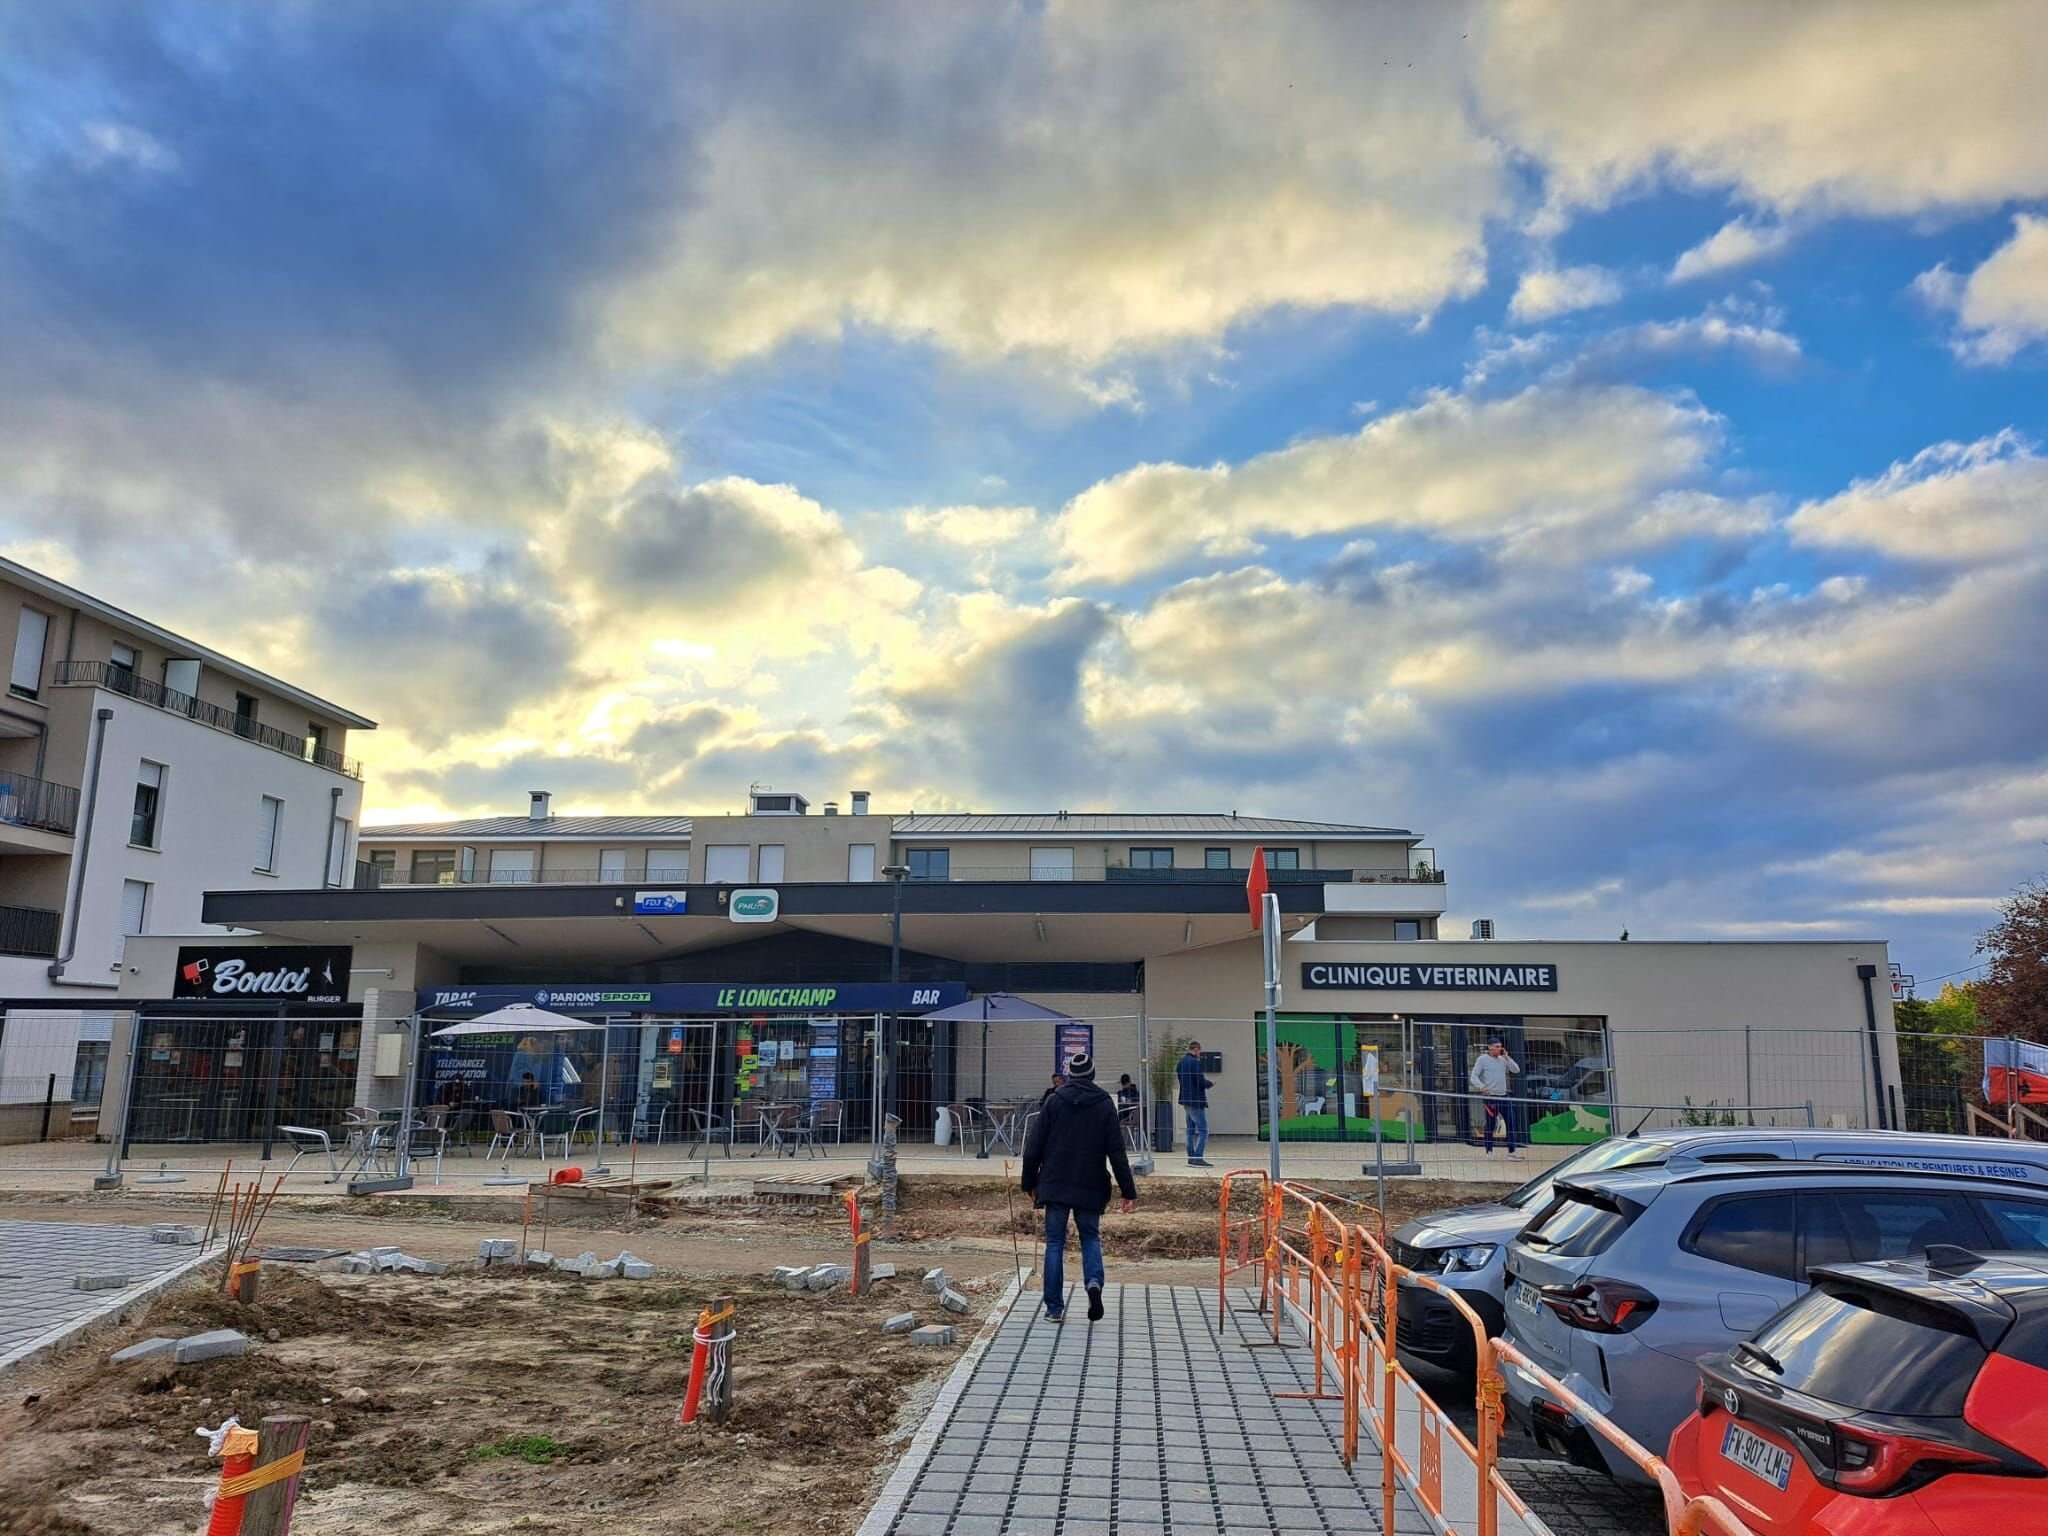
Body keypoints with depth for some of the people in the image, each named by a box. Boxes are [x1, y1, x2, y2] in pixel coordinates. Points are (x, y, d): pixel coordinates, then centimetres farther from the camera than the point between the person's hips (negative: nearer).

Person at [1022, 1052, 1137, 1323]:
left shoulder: (1054, 1100, -1)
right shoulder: (1105, 1104, -1)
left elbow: (1033, 1146, -1)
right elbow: (1116, 1152, -3)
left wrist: (1030, 1183, 9)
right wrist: (1128, 1191, 0)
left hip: (1055, 1186, 0)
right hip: (1090, 1188, 0)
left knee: (1055, 1243, 8)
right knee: (1091, 1237, 16)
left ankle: (1055, 1307, 6)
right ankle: (1094, 1282, -10)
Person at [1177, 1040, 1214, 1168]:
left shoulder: (1181, 1062, 11)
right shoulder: (1195, 1062, -17)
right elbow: (1201, 1082, -21)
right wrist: (1210, 1083, 1)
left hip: (1186, 1100, 9)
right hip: (1196, 1100, -9)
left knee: (1191, 1130, 15)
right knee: (1203, 1130, -7)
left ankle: (1191, 1157, 18)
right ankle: (1198, 1158, -13)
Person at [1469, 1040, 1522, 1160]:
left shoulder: (1503, 1059, 11)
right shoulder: (1483, 1059, -4)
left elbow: (1516, 1069, 5)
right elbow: (1474, 1076, -8)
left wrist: (1506, 1056, -2)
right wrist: (1482, 1087, -24)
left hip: (1503, 1096, 5)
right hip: (1490, 1096, -5)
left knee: (1511, 1122, 1)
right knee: (1491, 1125, 1)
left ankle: (1512, 1152, 7)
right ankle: (1489, 1152, 12)